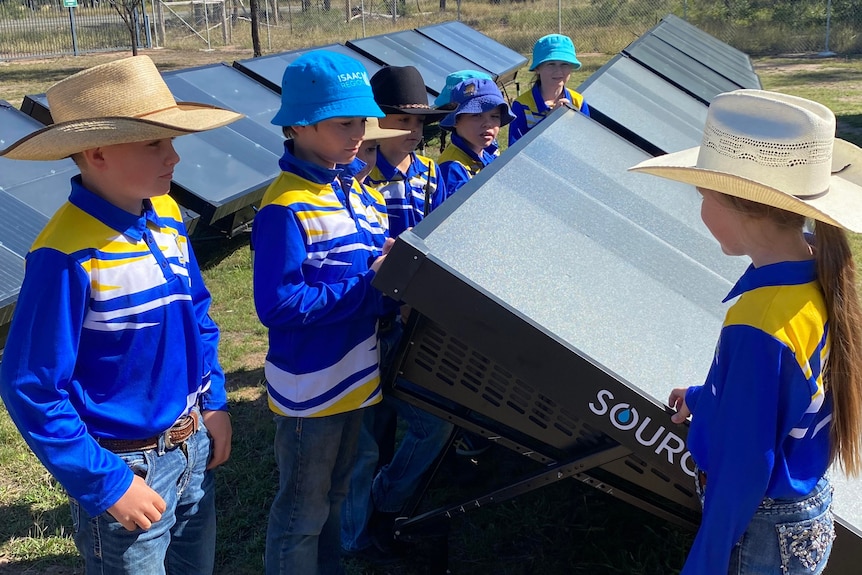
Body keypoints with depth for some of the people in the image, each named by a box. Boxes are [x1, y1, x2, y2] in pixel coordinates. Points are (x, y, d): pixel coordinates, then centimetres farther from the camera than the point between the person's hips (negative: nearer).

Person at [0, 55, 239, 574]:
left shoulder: (166, 215, -3)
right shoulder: (68, 255, -25)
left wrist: (215, 402, 7)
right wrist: (106, 483, -18)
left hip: (193, 447, 7)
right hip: (127, 467, -7)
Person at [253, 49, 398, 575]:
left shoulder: (358, 191, 4)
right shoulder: (285, 208, -21)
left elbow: (379, 261, 12)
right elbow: (277, 305, -27)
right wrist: (368, 284, -25)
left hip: (356, 376, 8)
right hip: (310, 390, -8)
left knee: (335, 496, 26)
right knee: (303, 513, 11)